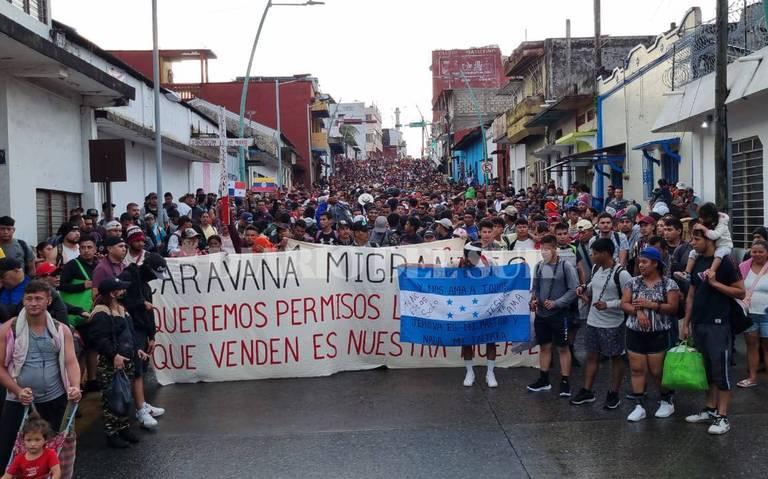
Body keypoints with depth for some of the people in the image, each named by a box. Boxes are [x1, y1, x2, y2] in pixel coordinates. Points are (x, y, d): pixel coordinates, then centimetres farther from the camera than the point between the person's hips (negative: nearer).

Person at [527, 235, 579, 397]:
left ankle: (565, 382, 11)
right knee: (544, 347, 13)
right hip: (541, 314, 5)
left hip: (559, 315, -5)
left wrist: (556, 303, -18)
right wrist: (533, 300, -3)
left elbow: (573, 289, -12)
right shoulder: (539, 266, 6)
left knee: (563, 348, 4)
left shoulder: (565, 266, -10)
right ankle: (544, 380, 23)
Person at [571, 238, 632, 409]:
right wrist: (584, 288, 3)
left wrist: (608, 304, -24)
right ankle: (587, 391, 22)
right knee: (592, 356, 13)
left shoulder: (621, 274, -18)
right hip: (593, 322, 7)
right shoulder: (597, 269, 4)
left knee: (616, 357, 9)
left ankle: (613, 394, 20)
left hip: (612, 325, -7)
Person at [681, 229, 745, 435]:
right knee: (707, 369, 13)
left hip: (718, 324, -7)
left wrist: (716, 283, -19)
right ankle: (710, 409, 23)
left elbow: (741, 293, -10)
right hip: (698, 323, 7)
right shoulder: (696, 262, 10)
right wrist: (686, 323, 11)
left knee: (721, 369, -2)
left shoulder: (724, 262, -9)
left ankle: (722, 416, 3)